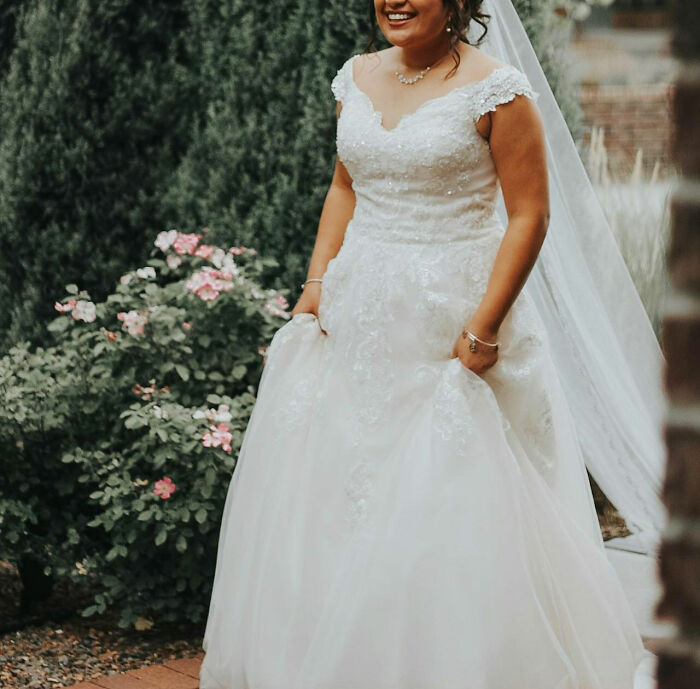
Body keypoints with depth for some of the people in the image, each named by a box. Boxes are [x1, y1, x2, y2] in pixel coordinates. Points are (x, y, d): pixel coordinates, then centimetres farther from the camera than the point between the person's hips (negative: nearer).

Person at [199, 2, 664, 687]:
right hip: (358, 315, 6)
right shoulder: (358, 77, 8)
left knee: (455, 510, -3)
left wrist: (484, 326, -16)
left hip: (453, 314, -6)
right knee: (327, 491, 10)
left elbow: (529, 215, -11)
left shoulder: (496, 89, -10)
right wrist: (315, 285, 7)